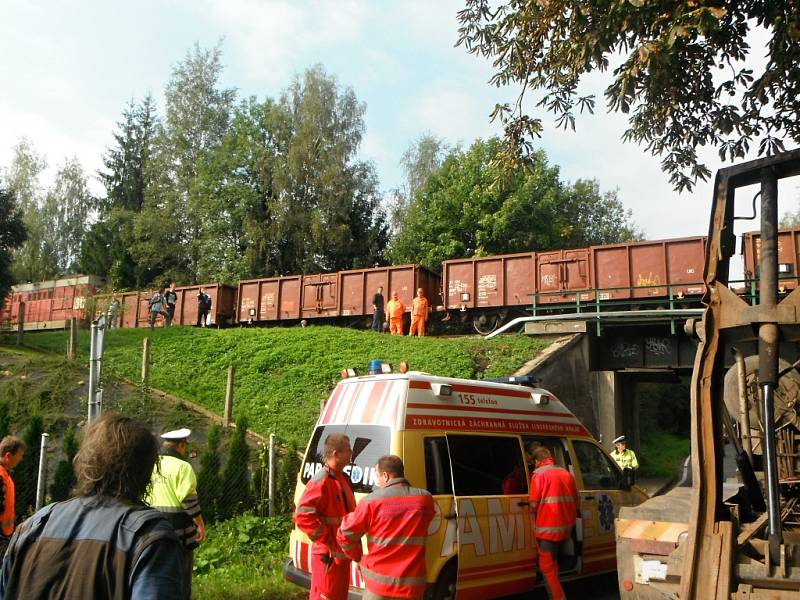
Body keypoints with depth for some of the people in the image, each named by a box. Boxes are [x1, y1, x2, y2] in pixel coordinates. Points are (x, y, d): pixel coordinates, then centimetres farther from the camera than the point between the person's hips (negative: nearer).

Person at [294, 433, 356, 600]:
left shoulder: (342, 478, 10)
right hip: (328, 555, -9)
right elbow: (303, 516, -27)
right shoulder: (321, 482, -21)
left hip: (342, 552, 9)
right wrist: (327, 541, -22)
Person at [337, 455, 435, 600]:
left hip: (380, 583, -2)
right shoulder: (425, 499, -3)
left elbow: (345, 535, -2)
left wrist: (357, 556, 15)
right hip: (412, 585, 2)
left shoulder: (371, 501, -9)